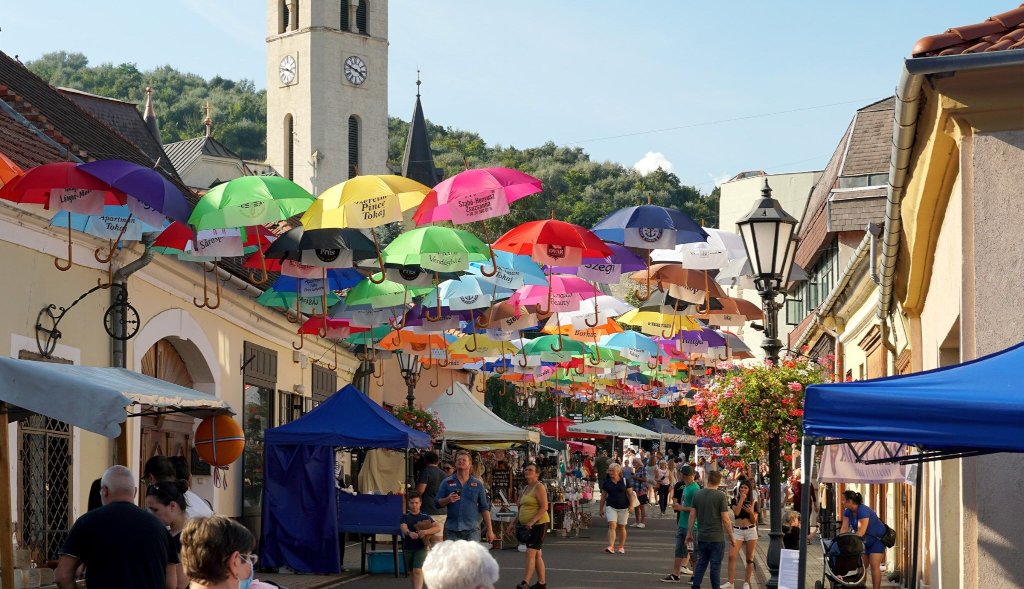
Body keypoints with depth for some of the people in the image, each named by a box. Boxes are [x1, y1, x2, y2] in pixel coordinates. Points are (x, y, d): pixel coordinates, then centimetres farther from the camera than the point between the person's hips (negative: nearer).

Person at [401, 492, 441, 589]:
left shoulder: (425, 517, 0)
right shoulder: (405, 516, 2)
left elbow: (438, 527, -10)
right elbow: (403, 527, -17)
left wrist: (425, 532, -26)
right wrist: (409, 533, -40)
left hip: (421, 548, -3)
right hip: (408, 548, 3)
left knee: (418, 570, -17)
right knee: (411, 572, 15)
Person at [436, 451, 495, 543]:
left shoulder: (477, 484, 9)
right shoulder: (447, 483, 9)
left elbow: (484, 508, 9)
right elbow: (437, 503, 6)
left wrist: (489, 530, 3)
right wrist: (448, 499, -16)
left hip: (472, 530, 0)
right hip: (452, 529, 0)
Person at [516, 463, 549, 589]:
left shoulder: (539, 487, -10)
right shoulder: (527, 488, 17)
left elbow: (544, 507, -19)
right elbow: (522, 509, 24)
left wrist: (532, 521, -24)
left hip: (539, 524, -9)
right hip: (528, 526, 9)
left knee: (530, 553, -17)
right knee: (537, 555, 12)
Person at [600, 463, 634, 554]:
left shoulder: (625, 481, 0)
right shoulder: (606, 482, 4)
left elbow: (630, 494, 1)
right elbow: (603, 496, 11)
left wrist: (631, 506, -9)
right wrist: (601, 508, 12)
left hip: (623, 507, 0)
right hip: (611, 507, 0)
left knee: (621, 527, 9)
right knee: (612, 525, -15)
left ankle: (621, 546, 24)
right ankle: (611, 547, -23)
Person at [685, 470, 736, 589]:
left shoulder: (698, 494, 2)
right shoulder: (721, 496, -11)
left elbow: (692, 515, 3)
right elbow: (725, 519, -13)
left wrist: (689, 533, 12)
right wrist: (731, 537, -4)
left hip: (701, 537, 4)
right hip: (717, 537, -4)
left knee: (701, 563, 13)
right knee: (715, 565, 3)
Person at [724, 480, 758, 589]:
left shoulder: (753, 502, 4)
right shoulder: (735, 500, 4)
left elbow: (754, 521, 1)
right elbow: (736, 512, -14)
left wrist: (751, 512, -18)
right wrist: (741, 499, -12)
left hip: (750, 531, 0)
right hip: (737, 531, 0)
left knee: (749, 558, 4)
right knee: (732, 556, -11)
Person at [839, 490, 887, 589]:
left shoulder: (863, 510, -30)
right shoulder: (848, 511, -5)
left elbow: (861, 531, -34)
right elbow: (844, 528, -9)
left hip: (878, 539, -8)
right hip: (865, 541, 8)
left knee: (874, 566, -13)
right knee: (863, 566, 7)